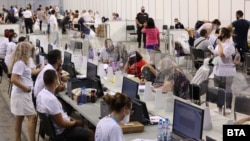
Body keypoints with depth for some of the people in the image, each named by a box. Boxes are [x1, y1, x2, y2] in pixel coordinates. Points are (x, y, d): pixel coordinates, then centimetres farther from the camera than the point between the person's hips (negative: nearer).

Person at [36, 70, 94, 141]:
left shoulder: (41, 93, -5)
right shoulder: (52, 99, -34)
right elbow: (61, 124, -26)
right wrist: (74, 122, -10)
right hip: (60, 132, -10)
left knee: (80, 123, 27)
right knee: (90, 134, -2)